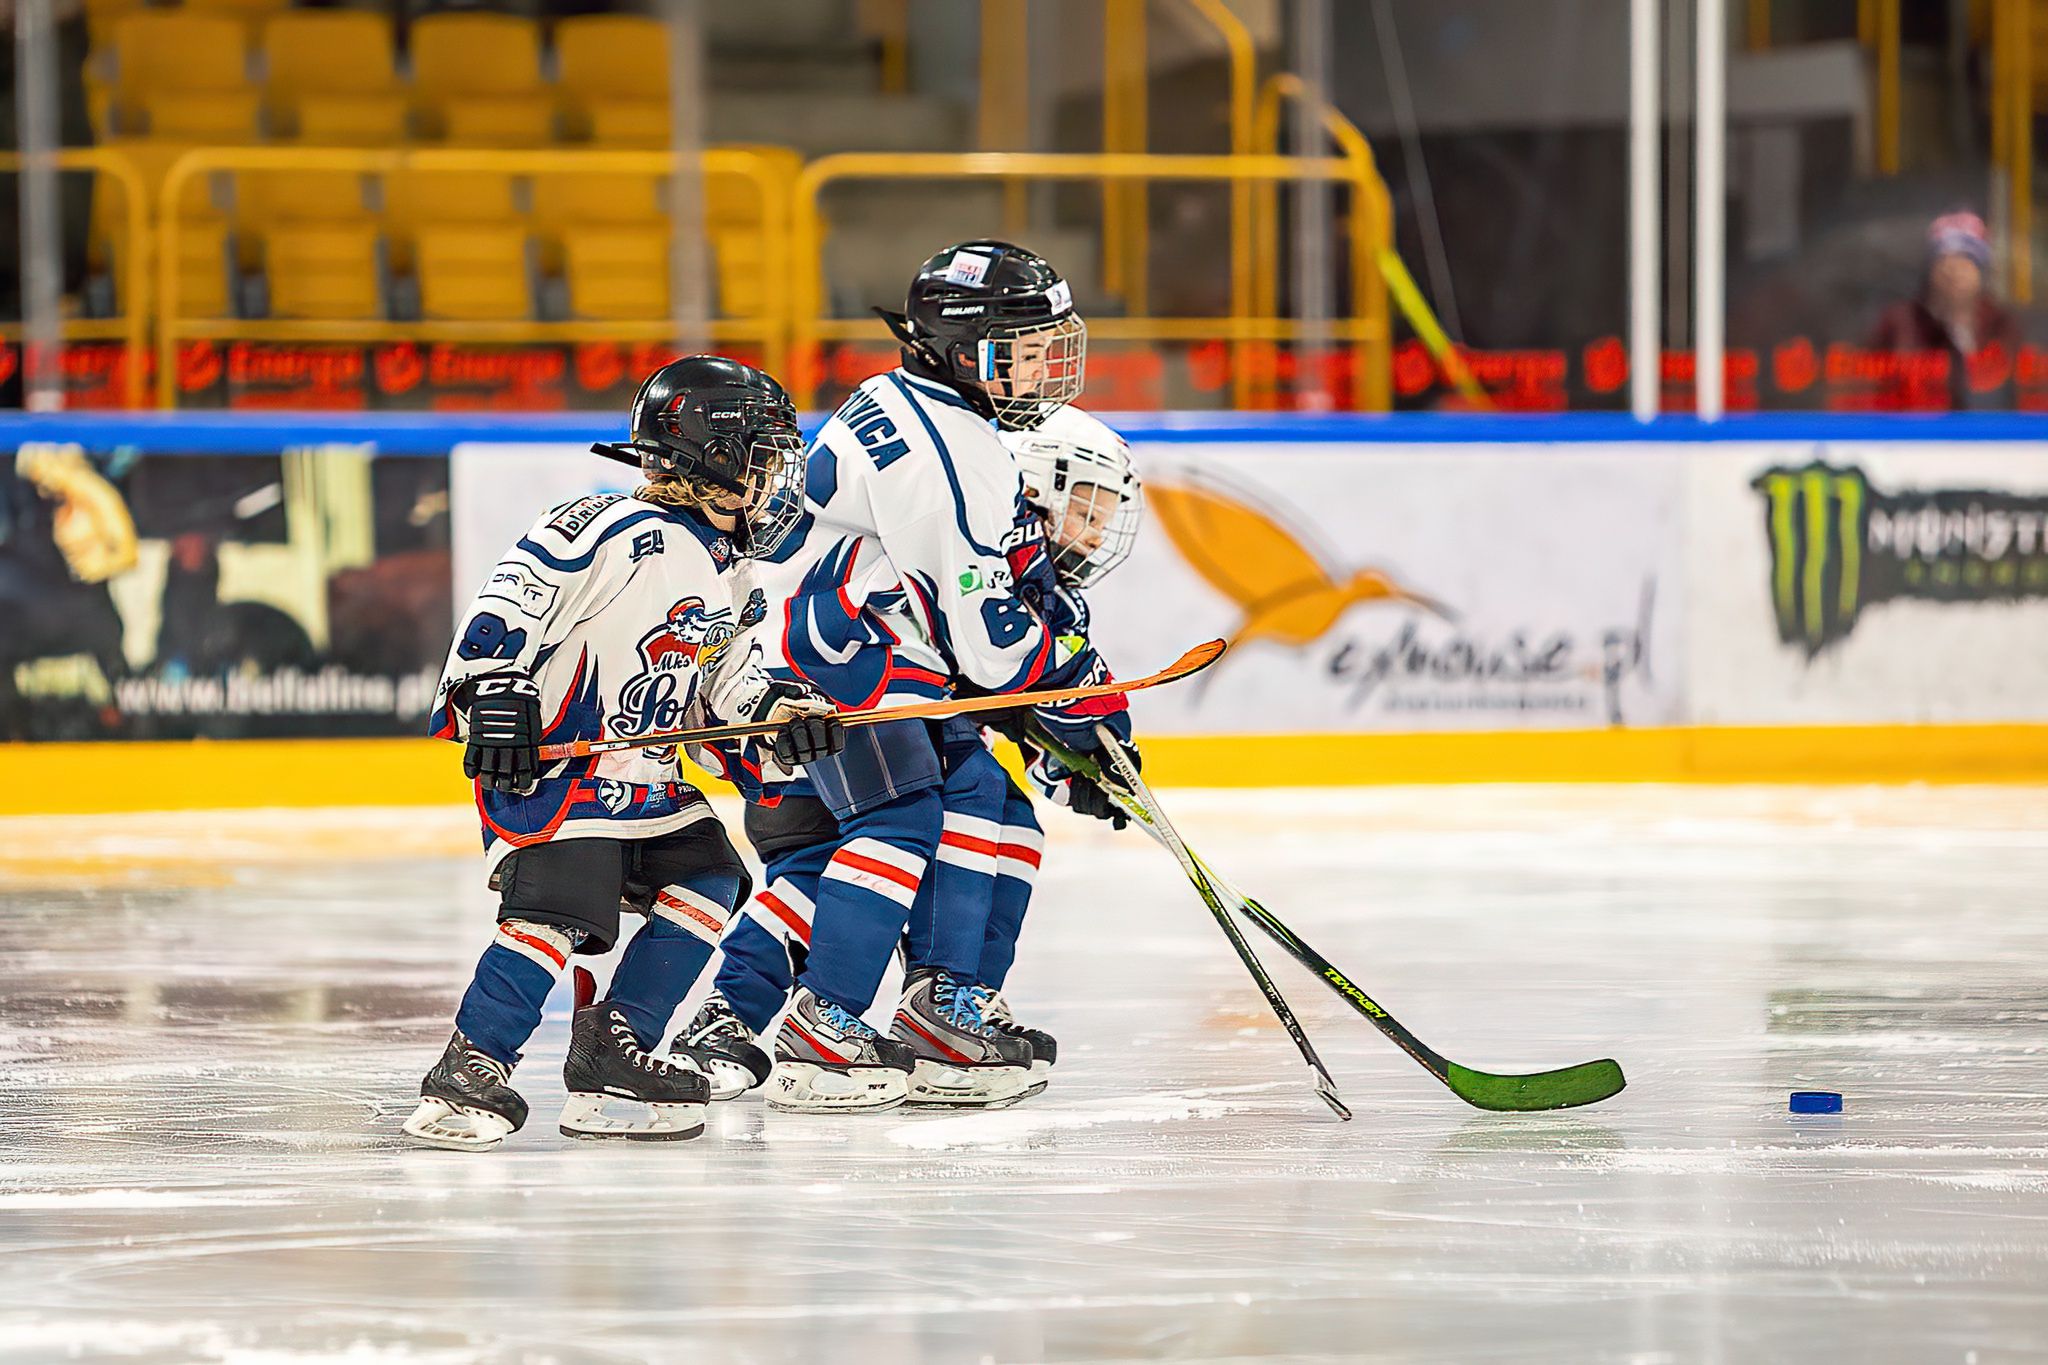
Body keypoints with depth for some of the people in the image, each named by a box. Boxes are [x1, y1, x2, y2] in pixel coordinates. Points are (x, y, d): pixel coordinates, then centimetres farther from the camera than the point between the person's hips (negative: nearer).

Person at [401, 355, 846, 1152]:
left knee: (708, 884, 6)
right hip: (548, 759, -10)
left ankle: (611, 1056, 8)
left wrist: (778, 708, 5)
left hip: (644, 778, 10)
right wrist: (495, 691, -26)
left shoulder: (725, 578, 15)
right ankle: (466, 1078, -20)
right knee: (560, 908, -22)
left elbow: (721, 682, 23)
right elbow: (516, 592, -22)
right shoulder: (625, 535, -17)